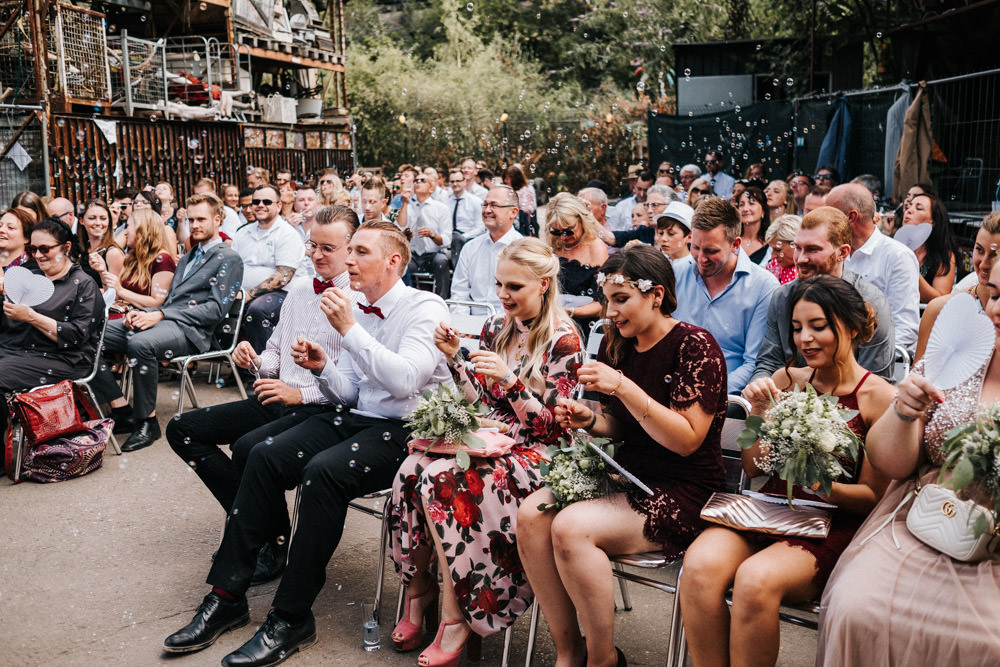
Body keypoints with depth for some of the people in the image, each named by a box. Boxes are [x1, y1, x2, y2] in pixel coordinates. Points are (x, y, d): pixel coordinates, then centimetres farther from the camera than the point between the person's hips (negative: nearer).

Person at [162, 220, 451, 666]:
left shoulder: (425, 308, -10)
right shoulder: (359, 310, 12)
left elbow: (405, 380, -25)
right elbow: (348, 394, 15)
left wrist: (349, 330, -24)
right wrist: (322, 369, -5)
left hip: (405, 430, -7)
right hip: (358, 419, 8)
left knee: (324, 471, -31)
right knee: (265, 457, -11)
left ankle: (292, 618, -18)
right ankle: (226, 596, -3)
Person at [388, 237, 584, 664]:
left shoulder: (563, 340, -8)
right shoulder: (496, 328, 10)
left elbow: (545, 423, -11)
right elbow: (477, 401, 13)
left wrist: (509, 381, -24)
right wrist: (453, 359, -1)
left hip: (534, 451, -6)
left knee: (443, 481, -29)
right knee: (413, 469, -22)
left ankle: (454, 618, -17)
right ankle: (418, 588, -8)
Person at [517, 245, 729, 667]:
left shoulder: (694, 346, -12)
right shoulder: (616, 344, 8)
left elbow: (687, 440, -18)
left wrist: (622, 386, -25)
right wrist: (590, 420, -5)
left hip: (683, 491, -7)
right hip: (627, 477, 7)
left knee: (571, 528, -28)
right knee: (531, 514, -16)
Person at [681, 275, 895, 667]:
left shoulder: (879, 397, -2)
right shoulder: (786, 380, 10)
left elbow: (874, 496, -1)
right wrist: (759, 412, -4)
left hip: (830, 529, -4)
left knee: (755, 579, -34)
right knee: (700, 564, -28)